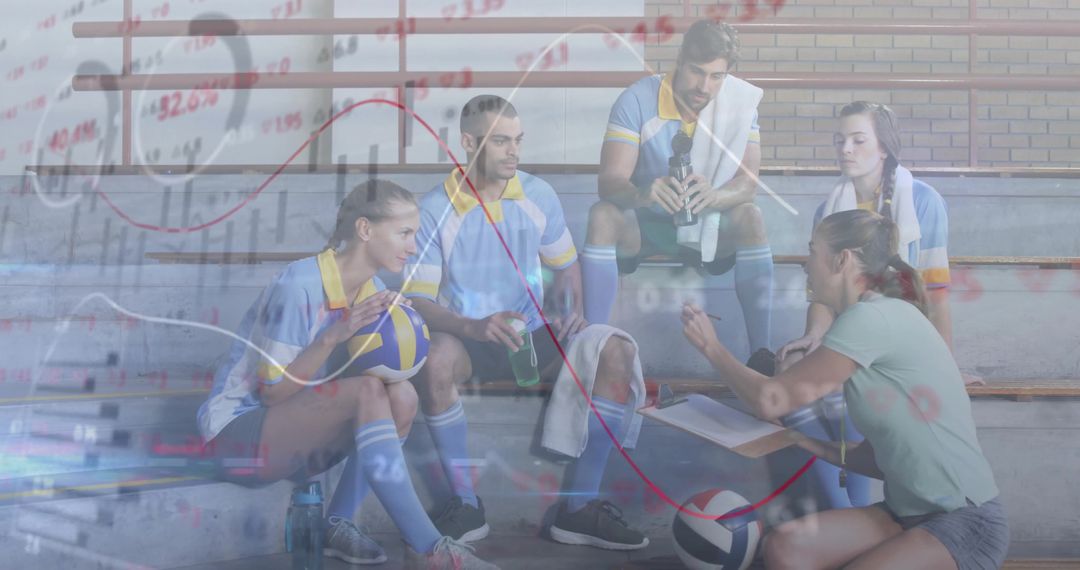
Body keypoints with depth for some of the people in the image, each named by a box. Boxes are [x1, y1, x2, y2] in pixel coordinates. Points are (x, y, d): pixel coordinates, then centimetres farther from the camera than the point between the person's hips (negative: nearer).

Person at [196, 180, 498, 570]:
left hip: (295, 440, 8)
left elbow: (375, 368, 3)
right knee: (368, 392, -31)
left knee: (402, 396, -17)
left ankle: (338, 524, -11)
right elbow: (273, 393, -19)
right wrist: (334, 336, -31)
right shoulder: (299, 285, -22)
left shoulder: (373, 290, 0)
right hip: (237, 431, -7)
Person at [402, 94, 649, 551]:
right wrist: (474, 327, -31)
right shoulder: (434, 209, -10)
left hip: (531, 338, 4)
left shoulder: (540, 195, 2)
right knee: (433, 359, -39)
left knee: (618, 352, -22)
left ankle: (580, 507, -17)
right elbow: (417, 301, -13)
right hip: (467, 339, -3)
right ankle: (465, 503, -19)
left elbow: (566, 265, 15)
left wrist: (572, 312, -7)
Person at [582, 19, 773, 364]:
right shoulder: (636, 100, -20)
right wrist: (641, 195, -52)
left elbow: (748, 182, -21)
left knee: (749, 217, -29)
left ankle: (760, 350, -26)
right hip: (645, 222, -1)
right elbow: (609, 181, -28)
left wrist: (712, 195, -45)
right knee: (603, 215, -32)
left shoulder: (741, 103, -13)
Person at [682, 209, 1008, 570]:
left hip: (966, 522, -8)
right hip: (909, 513, 8)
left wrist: (712, 348, 0)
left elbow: (771, 402, -13)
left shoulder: (873, 317, -18)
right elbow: (880, 453, 10)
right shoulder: (876, 320, 9)